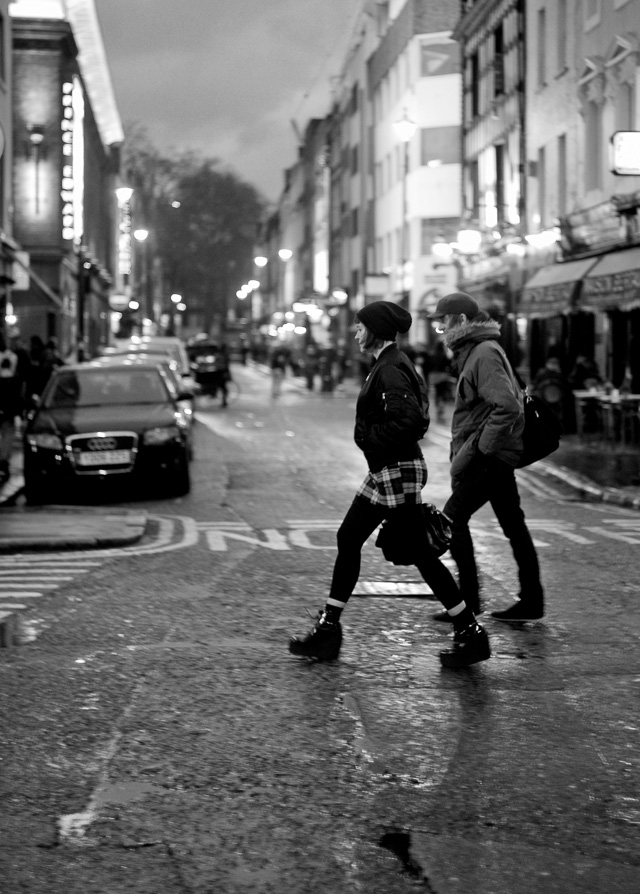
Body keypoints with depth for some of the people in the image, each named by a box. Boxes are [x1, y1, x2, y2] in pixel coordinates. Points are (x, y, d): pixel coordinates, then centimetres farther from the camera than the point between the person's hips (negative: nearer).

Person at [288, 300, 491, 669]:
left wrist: (370, 438, -16)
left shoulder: (391, 369, -18)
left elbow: (406, 420, -29)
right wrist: (370, 436, 11)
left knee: (420, 551, -4)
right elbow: (416, 419, 18)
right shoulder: (390, 364, 13)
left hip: (398, 472, -11)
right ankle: (328, 629, 17)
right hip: (385, 472, 11)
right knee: (348, 539, 12)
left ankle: (472, 635, 4)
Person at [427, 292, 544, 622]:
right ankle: (531, 601, 15)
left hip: (489, 457, -10)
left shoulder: (484, 354, -15)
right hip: (498, 457, 10)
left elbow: (508, 407, -27)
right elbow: (514, 401, 26)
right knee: (513, 524, 11)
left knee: (453, 517, -8)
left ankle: (468, 599, -5)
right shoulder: (474, 352, 16)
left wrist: (481, 447, -22)